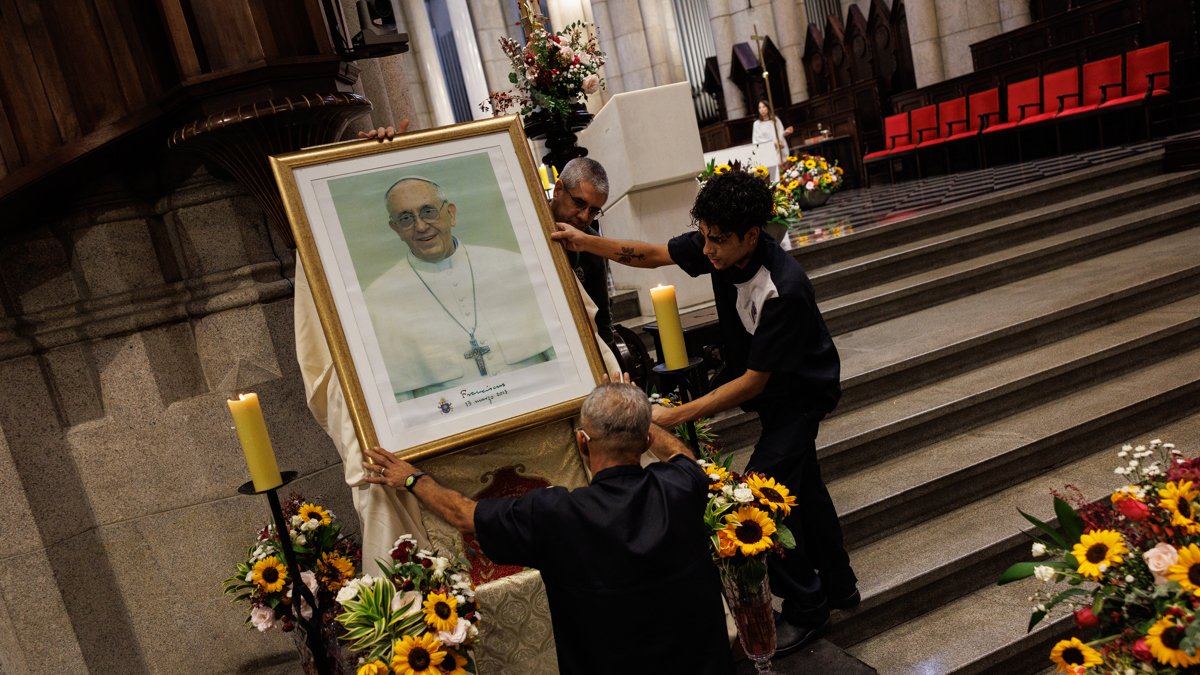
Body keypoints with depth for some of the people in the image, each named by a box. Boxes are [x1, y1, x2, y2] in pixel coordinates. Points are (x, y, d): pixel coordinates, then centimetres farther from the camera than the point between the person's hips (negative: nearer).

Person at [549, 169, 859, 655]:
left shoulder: (783, 289, -38)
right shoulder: (717, 247, -18)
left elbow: (753, 382, -33)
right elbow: (651, 255, -3)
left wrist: (676, 416, -36)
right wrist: (585, 242, -16)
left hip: (802, 392, -8)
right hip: (767, 384, 8)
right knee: (801, 485, 19)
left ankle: (806, 610, 8)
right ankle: (838, 586, 39)